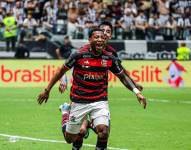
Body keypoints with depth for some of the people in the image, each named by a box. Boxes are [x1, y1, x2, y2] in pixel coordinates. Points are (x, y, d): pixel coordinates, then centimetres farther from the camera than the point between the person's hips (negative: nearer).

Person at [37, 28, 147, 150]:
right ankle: (65, 114, 44)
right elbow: (62, 71, 0)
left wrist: (137, 92, -5)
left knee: (103, 132, -23)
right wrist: (47, 90, 4)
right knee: (70, 139, 12)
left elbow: (123, 76, 8)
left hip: (100, 101, 1)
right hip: (79, 102, -1)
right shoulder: (79, 55, -13)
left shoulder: (110, 58, -5)